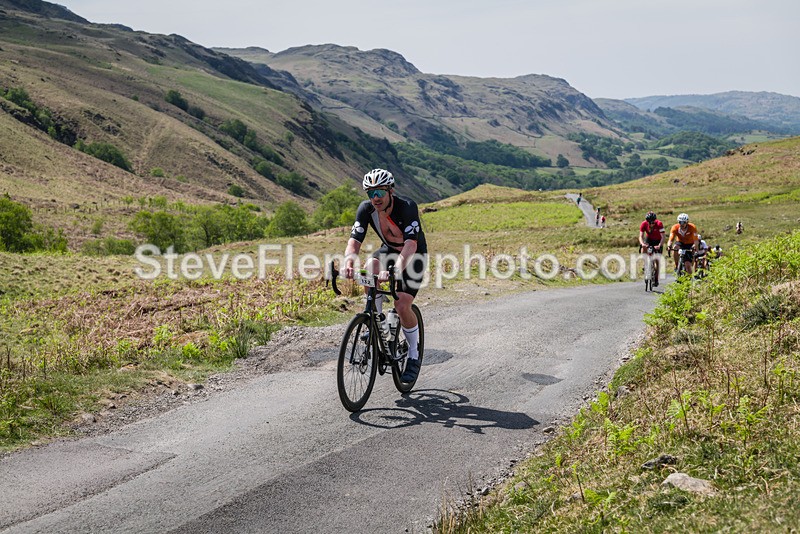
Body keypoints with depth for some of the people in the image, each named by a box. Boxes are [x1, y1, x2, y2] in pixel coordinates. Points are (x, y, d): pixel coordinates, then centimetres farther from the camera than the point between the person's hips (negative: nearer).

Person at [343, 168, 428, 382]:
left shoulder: (407, 207, -33)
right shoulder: (366, 209, -20)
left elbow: (411, 245, -44)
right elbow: (354, 241, -28)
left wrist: (395, 270, -60)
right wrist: (348, 263, -51)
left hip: (414, 254, -4)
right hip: (389, 250, 4)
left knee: (402, 305, -20)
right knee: (370, 269, -31)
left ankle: (414, 356, 3)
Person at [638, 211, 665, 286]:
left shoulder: (659, 224, -29)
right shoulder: (644, 224, -23)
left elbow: (662, 237, -31)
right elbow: (641, 236, -25)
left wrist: (659, 246, -47)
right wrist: (642, 243, -45)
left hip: (658, 241, -2)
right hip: (649, 239, 2)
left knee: (656, 260, -6)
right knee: (643, 249, -31)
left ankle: (656, 279, 2)